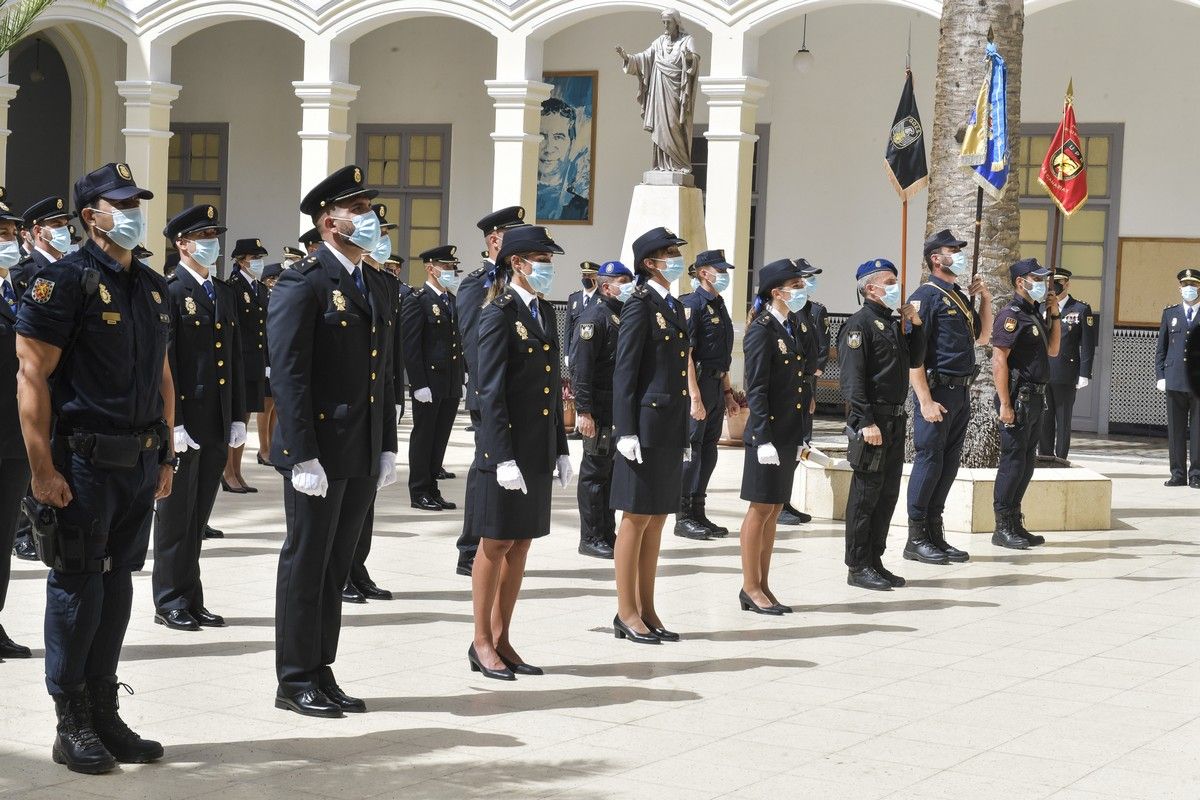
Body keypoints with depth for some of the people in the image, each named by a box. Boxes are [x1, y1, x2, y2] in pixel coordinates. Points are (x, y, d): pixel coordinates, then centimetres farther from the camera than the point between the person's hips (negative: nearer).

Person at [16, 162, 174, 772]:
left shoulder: (153, 286, 13)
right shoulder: (65, 281, -10)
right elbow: (32, 377, -14)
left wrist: (166, 456, 15)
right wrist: (42, 468, -18)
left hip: (139, 464, 7)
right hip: (84, 462, -7)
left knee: (117, 586, 12)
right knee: (77, 588, 1)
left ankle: (105, 716, 22)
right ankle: (72, 727, 10)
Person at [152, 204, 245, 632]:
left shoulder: (225, 293, 15)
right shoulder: (168, 292, -8)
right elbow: (163, 363, -13)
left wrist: (238, 417, 11)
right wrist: (173, 423, -17)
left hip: (217, 424, 7)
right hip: (183, 422, -7)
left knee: (199, 515, 12)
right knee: (176, 513, 2)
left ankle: (192, 601, 18)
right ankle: (171, 602, 9)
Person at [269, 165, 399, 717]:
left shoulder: (377, 287, 15)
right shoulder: (303, 283, -10)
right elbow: (287, 376, -15)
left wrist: (388, 447, 12)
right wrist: (303, 457, -19)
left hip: (364, 457, 7)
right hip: (318, 453, -7)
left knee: (337, 567, 13)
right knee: (305, 565, 2)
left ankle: (322, 674, 21)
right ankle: (295, 682, 10)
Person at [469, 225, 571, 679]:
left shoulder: (545, 313, 13)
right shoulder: (499, 315, -10)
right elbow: (490, 391, -15)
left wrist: (561, 450, 14)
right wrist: (504, 457, -19)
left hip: (540, 449, 7)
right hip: (508, 445, -7)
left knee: (521, 543, 11)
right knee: (497, 543, 1)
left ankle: (502, 640, 19)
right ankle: (482, 642, 11)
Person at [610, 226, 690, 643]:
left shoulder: (675, 306, 16)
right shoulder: (641, 304, -9)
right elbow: (624, 370, -13)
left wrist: (684, 435, 18)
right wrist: (626, 432, -18)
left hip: (671, 427, 8)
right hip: (646, 425, -8)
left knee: (657, 519, 11)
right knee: (637, 518, -1)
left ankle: (646, 610, 17)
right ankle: (626, 613, 6)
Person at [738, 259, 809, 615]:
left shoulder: (793, 329, 13)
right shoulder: (762, 331, -12)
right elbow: (756, 389, -15)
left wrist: (799, 438, 15)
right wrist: (764, 439, -19)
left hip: (789, 435, 8)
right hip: (768, 434, -8)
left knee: (774, 510, 11)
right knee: (761, 509, -1)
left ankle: (763, 586, 18)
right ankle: (750, 588, 7)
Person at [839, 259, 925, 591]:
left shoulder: (894, 323, 17)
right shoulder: (860, 324, -10)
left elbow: (915, 361, 21)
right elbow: (853, 377, -17)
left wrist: (916, 325, 8)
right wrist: (866, 422, -22)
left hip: (895, 418, 9)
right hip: (871, 417, -9)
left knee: (888, 492, 12)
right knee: (866, 492, -4)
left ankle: (875, 561, 20)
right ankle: (858, 567, 1)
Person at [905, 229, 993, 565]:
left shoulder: (961, 296, 17)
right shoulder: (926, 296, -9)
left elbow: (982, 336, 29)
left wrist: (985, 298, 16)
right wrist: (925, 401, -21)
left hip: (961, 392, 8)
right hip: (937, 390, -8)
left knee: (949, 463, 11)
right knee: (929, 461, -5)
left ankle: (935, 534, 19)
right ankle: (916, 539, 2)